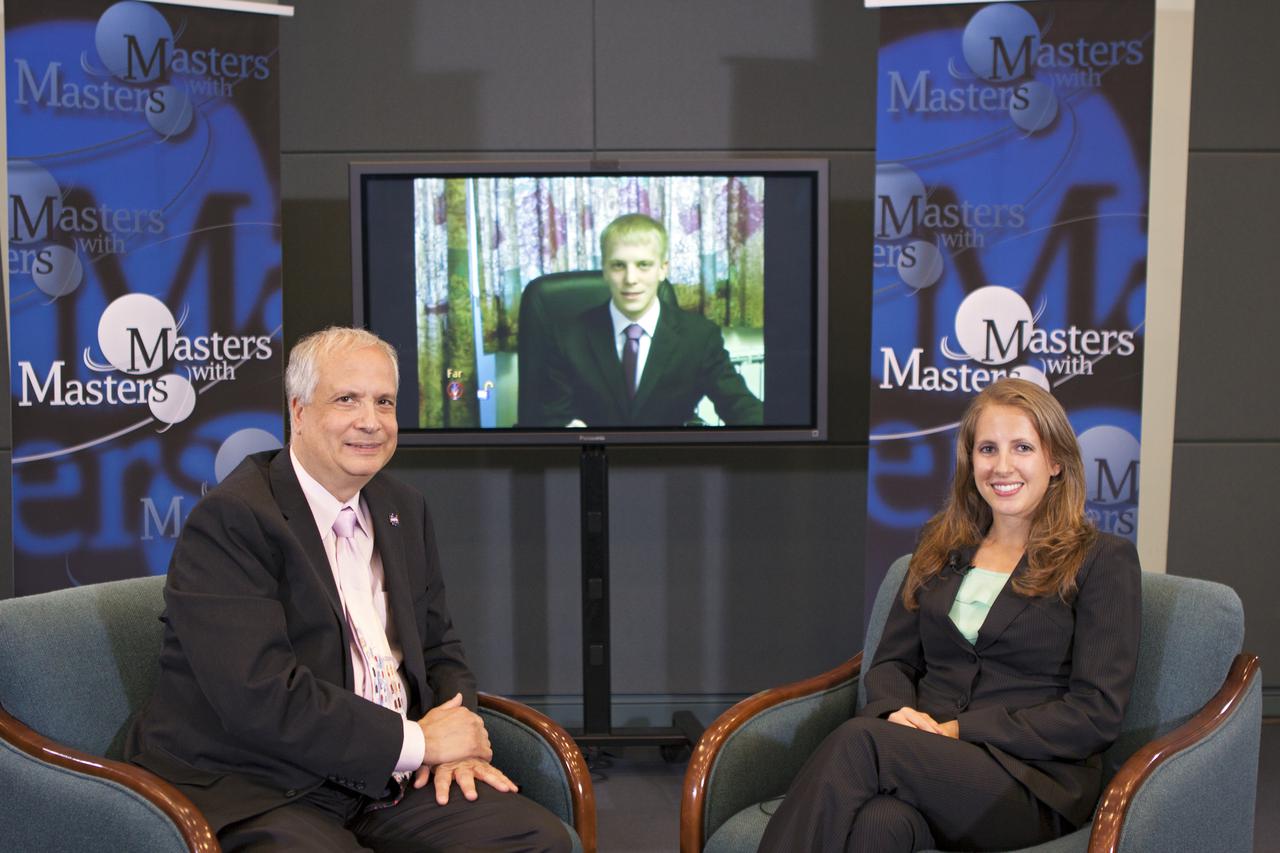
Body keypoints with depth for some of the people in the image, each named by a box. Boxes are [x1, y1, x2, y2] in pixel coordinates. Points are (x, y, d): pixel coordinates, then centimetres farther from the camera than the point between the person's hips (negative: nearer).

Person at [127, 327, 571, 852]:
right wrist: (415, 740, -15)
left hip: (385, 779, 7)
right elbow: (259, 698, -21)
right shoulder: (228, 521, -12)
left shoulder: (404, 509, 13)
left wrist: (454, 741, -2)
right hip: (256, 795, -6)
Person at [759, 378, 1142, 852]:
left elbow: (1097, 715, -3)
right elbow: (891, 661, 19)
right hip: (928, 762, 3)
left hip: (1034, 782, -3)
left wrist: (958, 731, -11)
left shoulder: (1103, 560, 5)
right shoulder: (940, 547, 20)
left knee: (858, 740, -33)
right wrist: (899, 713, -6)